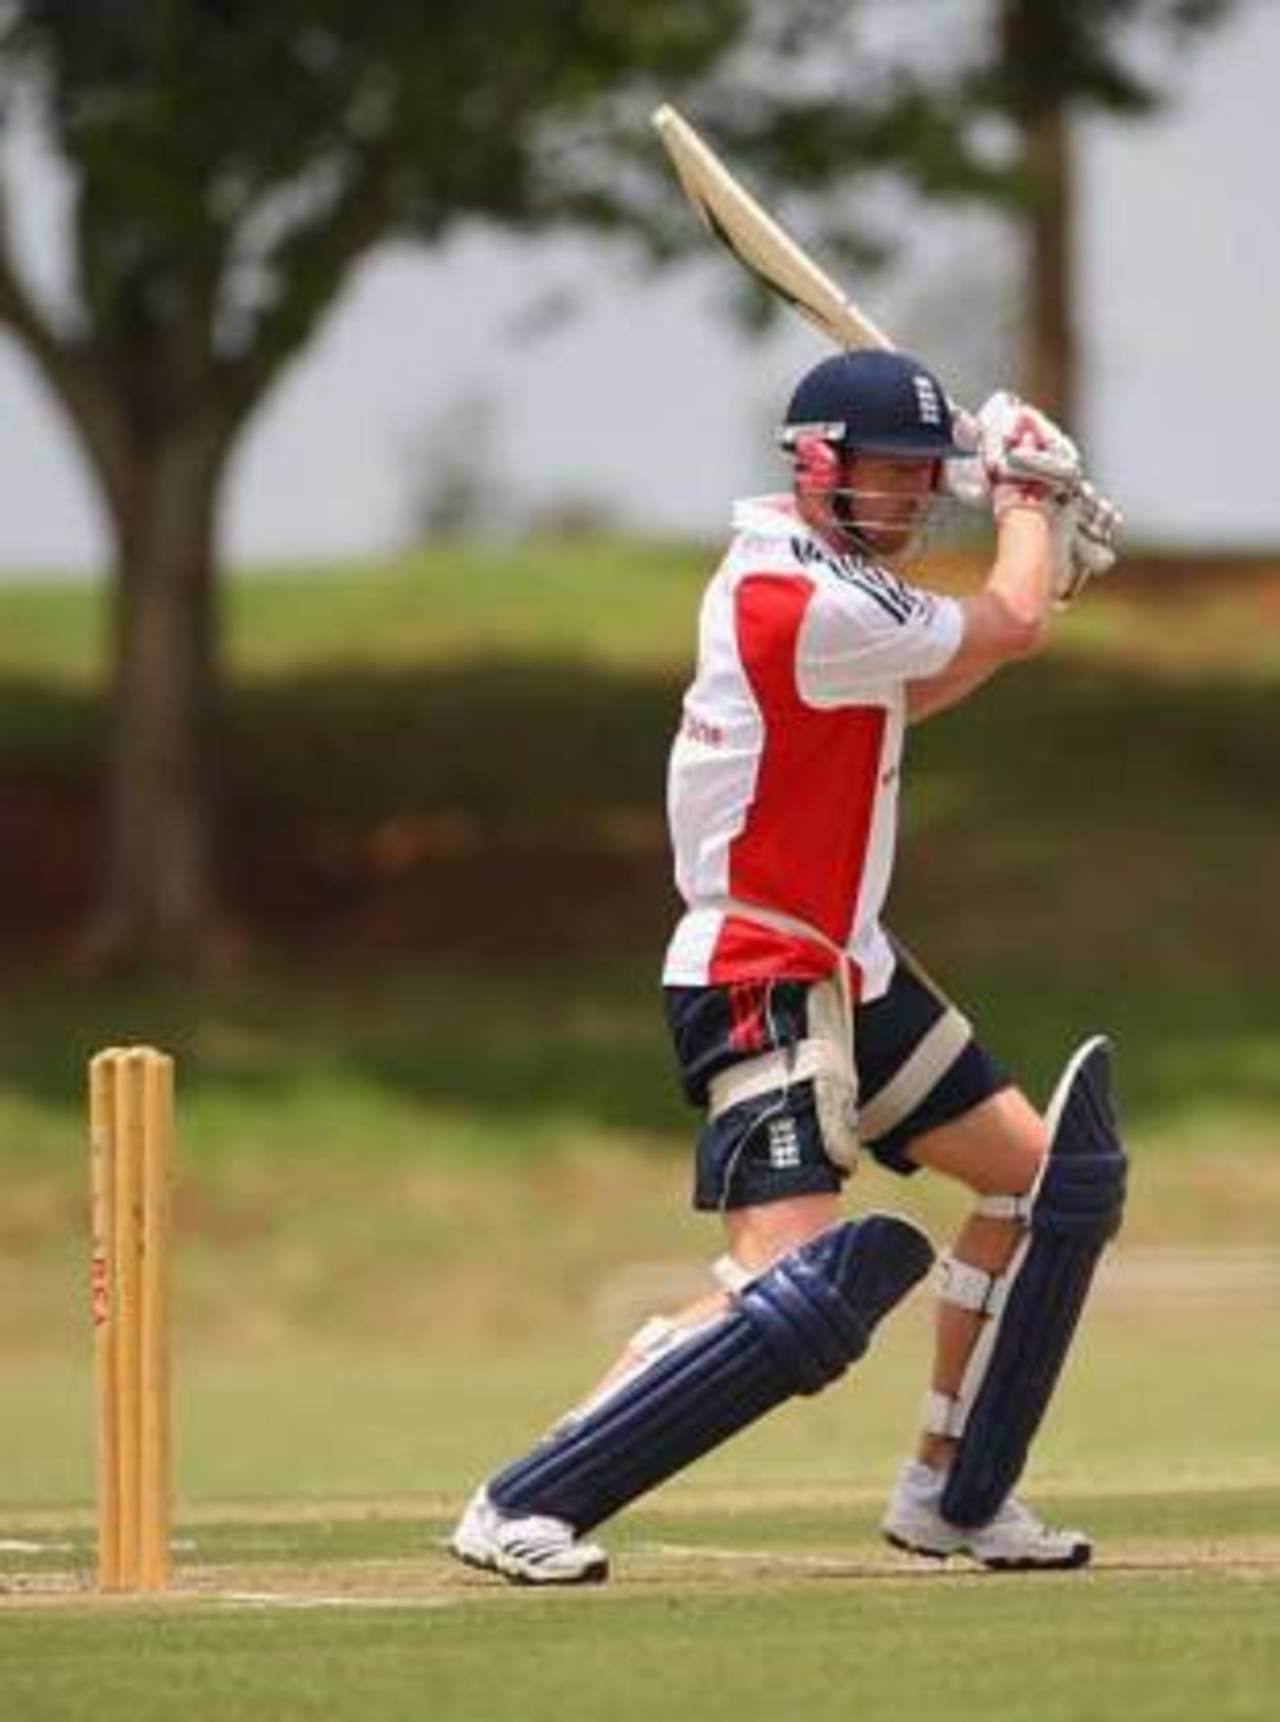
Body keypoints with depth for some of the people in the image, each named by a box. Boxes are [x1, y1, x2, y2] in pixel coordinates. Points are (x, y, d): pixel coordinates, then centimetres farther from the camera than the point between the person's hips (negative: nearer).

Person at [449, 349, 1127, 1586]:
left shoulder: (789, 569, 9)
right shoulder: (807, 603, -23)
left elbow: (898, 697, 26)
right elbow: (1012, 626, -10)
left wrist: (1043, 562, 17)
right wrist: (1025, 494, 9)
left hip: (847, 970, 11)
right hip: (760, 986, -11)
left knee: (1051, 1173, 16)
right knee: (793, 1291, -22)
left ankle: (954, 1494, 24)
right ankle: (519, 1507, -17)